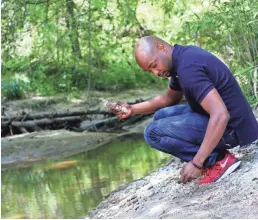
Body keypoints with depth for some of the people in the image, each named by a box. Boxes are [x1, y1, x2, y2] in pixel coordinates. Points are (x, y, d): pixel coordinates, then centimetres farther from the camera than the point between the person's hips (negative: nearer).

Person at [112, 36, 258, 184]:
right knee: (161, 116, 18)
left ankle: (218, 160, -10)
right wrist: (133, 109, 13)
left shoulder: (188, 67, -25)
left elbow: (221, 116, -32)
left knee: (153, 132, -14)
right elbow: (171, 98, 26)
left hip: (230, 127, -10)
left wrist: (196, 163, -30)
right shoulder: (182, 57, 8)